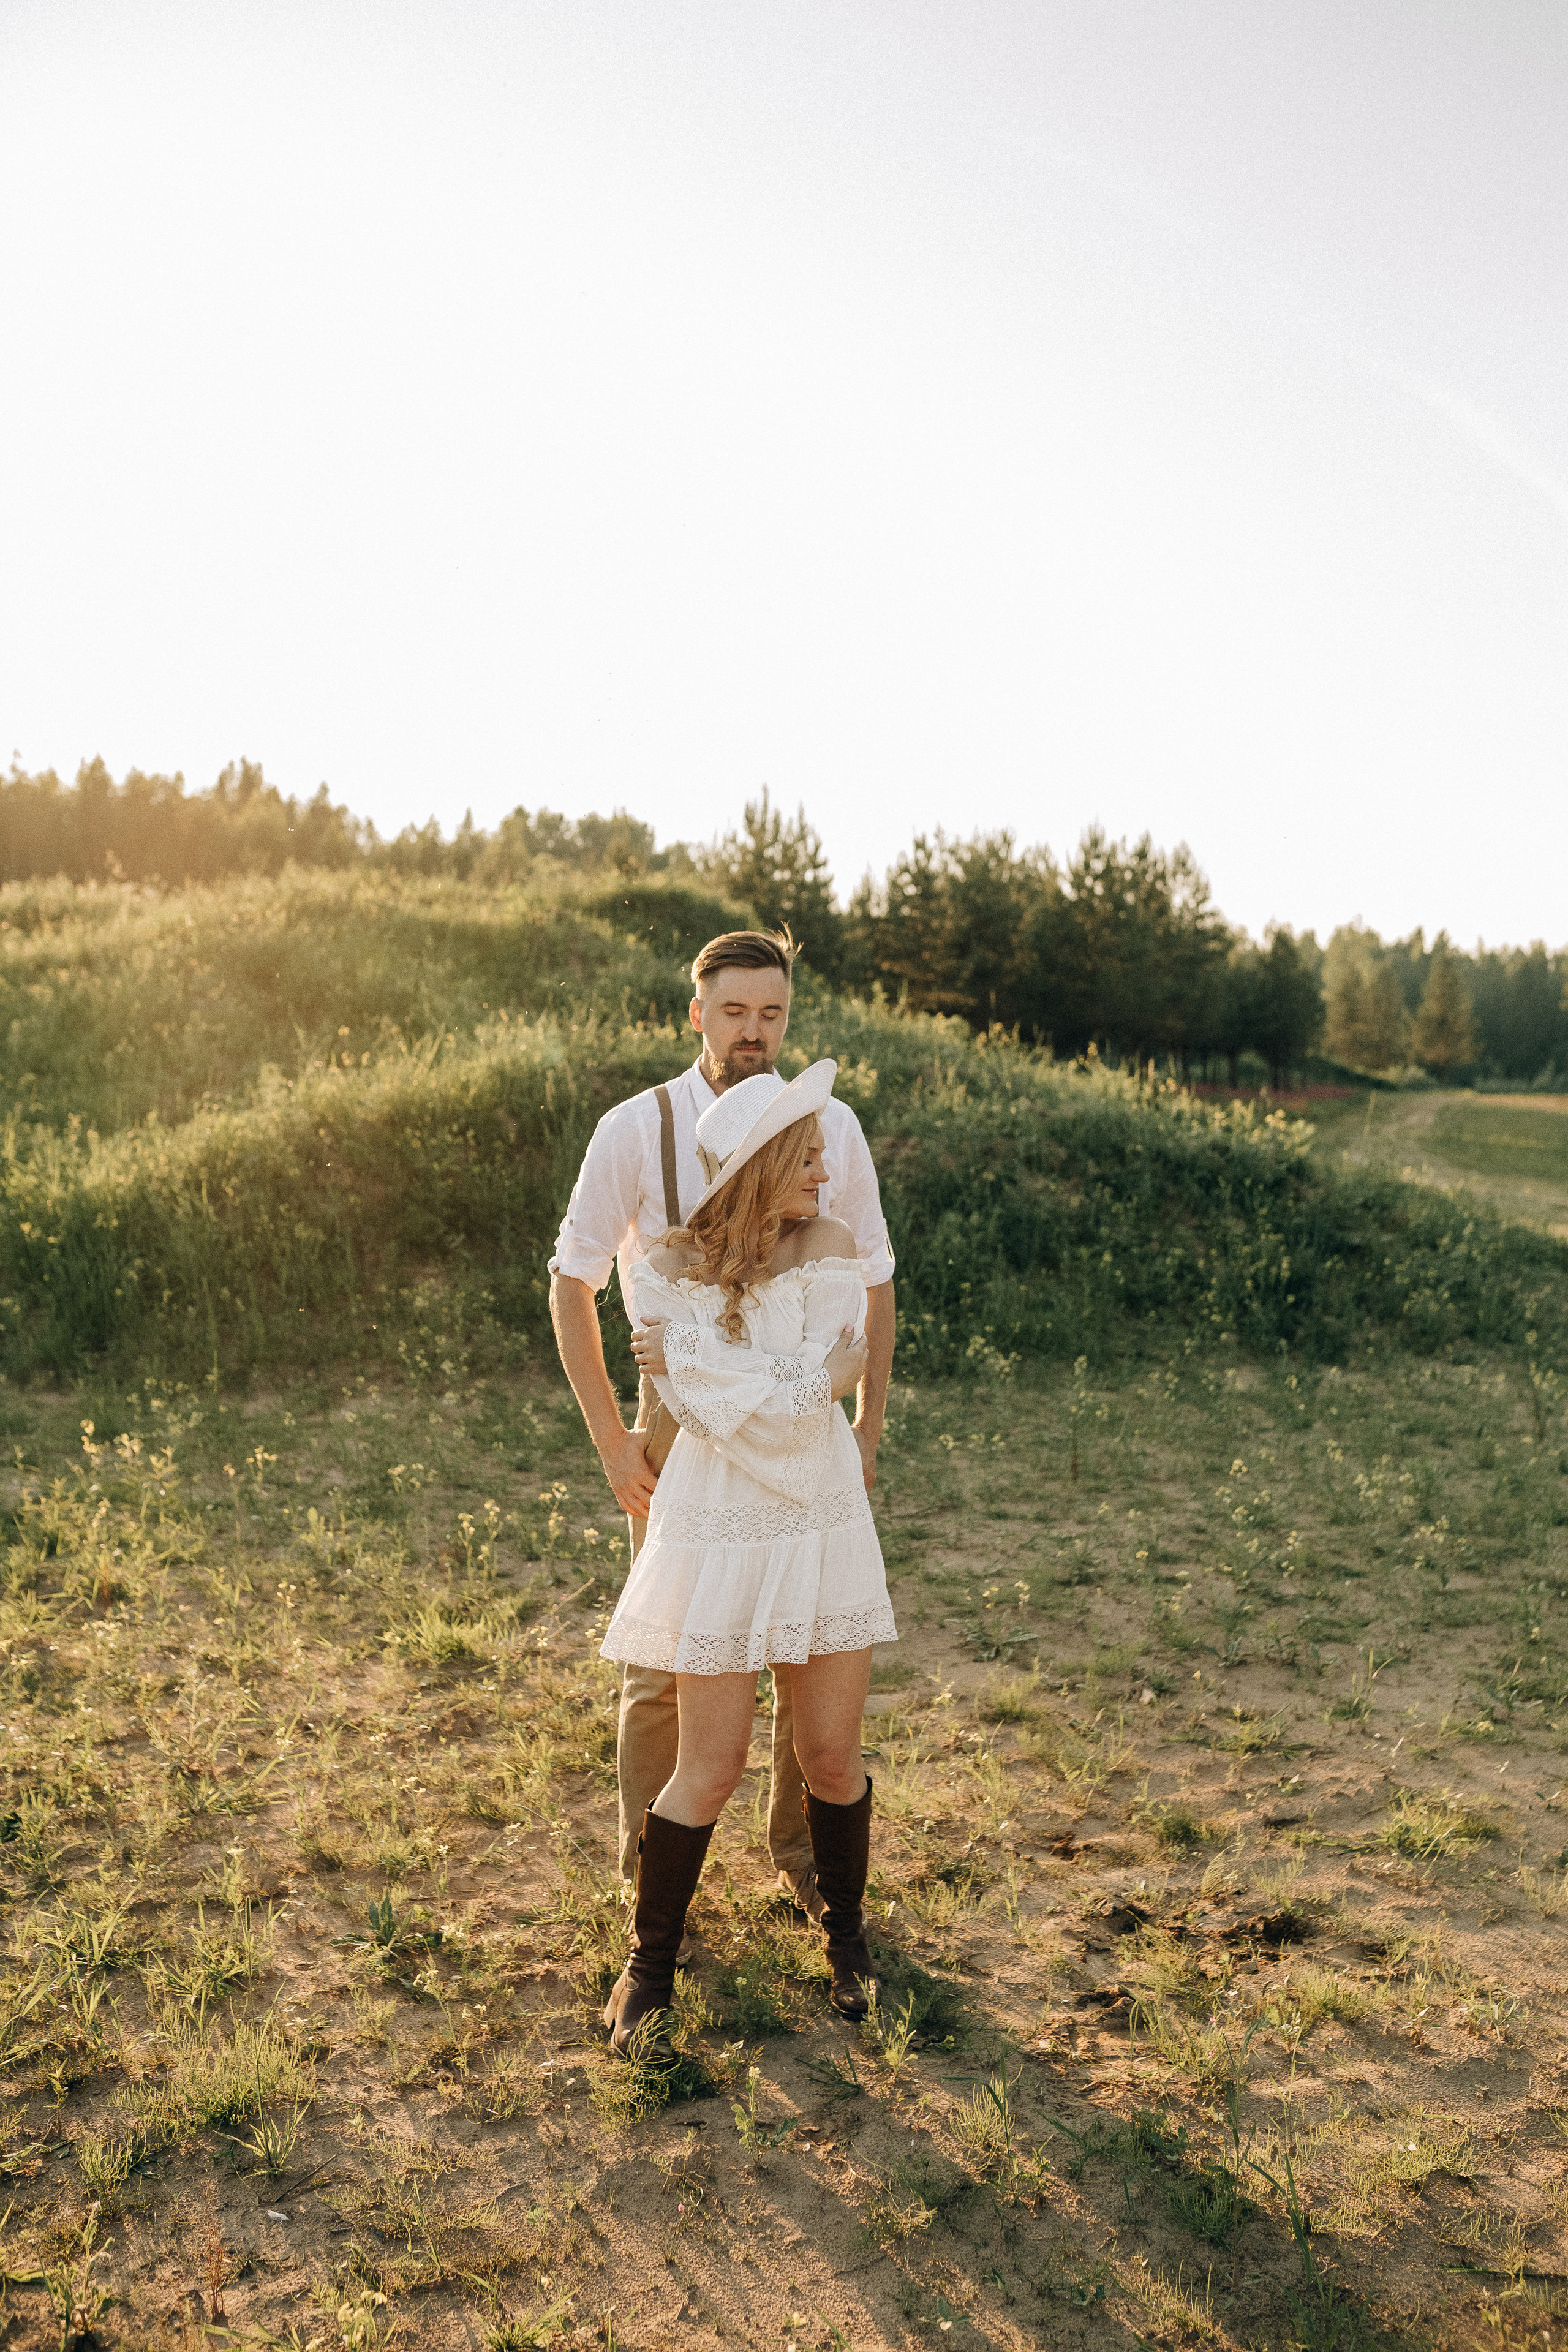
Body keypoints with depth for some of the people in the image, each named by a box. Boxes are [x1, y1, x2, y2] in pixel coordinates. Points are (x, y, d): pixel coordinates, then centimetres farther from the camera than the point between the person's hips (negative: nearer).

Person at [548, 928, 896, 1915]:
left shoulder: (832, 1129, -3)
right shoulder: (636, 1130, -10)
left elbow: (874, 1283, 8)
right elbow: (572, 1284, -2)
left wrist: (868, 1430, 4)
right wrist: (613, 1442, -5)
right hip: (682, 1428, -2)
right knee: (668, 1665, 6)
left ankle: (803, 1853, 34)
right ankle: (653, 1872, 28)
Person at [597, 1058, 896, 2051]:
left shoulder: (831, 1247, -6)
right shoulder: (670, 1274, -10)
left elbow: (814, 1398, -15)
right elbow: (744, 1413, -18)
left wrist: (687, 1360, -13)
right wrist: (826, 1373, -12)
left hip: (827, 1528, 2)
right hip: (722, 1534, -2)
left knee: (833, 1755, 11)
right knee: (711, 1771, 5)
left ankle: (846, 1931, 38)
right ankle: (651, 1959, 28)